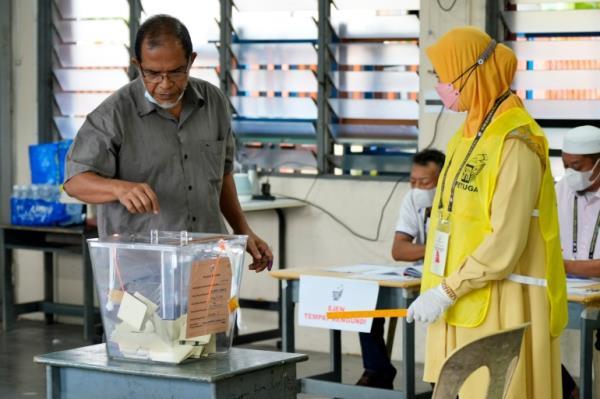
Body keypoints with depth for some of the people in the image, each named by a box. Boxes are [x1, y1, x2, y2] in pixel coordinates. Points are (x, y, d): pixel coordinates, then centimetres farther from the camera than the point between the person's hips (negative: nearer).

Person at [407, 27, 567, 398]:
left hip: (501, 305, -8)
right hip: (464, 304, 9)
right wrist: (443, 291, 13)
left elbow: (505, 244, -20)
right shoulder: (471, 134, 12)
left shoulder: (515, 143, -16)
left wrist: (446, 292, -17)